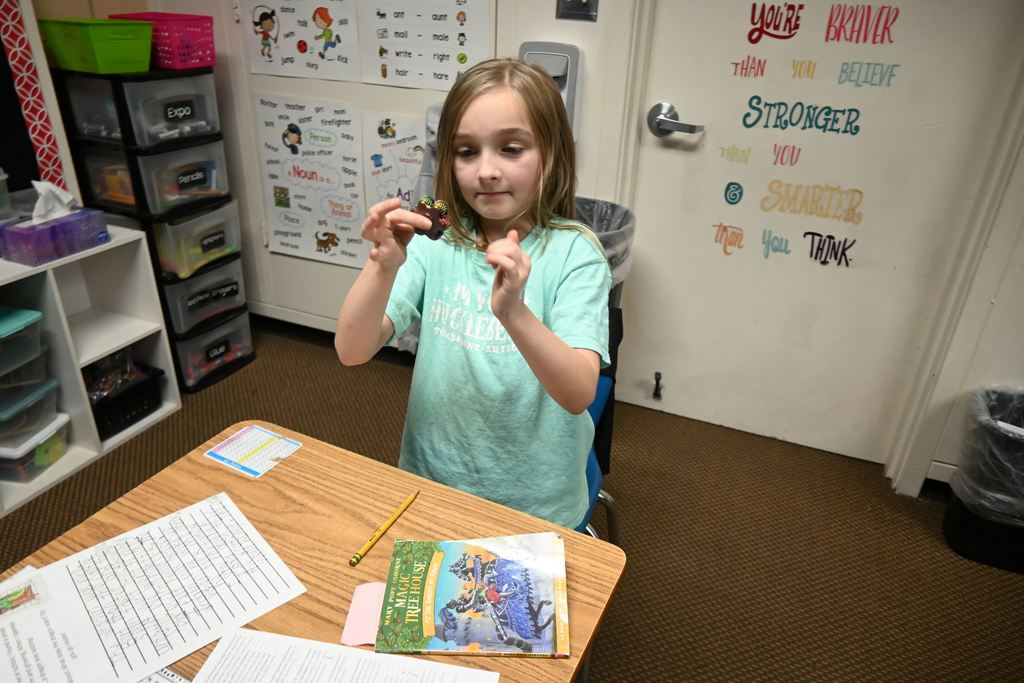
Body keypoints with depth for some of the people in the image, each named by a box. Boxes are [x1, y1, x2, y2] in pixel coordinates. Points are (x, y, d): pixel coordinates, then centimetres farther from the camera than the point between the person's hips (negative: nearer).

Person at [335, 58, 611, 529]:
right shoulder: (436, 244, -5)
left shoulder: (573, 253, -13)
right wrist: (383, 267, -26)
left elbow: (579, 394, -23)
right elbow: (352, 351, -10)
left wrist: (515, 313, -38)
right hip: (431, 485, 2)